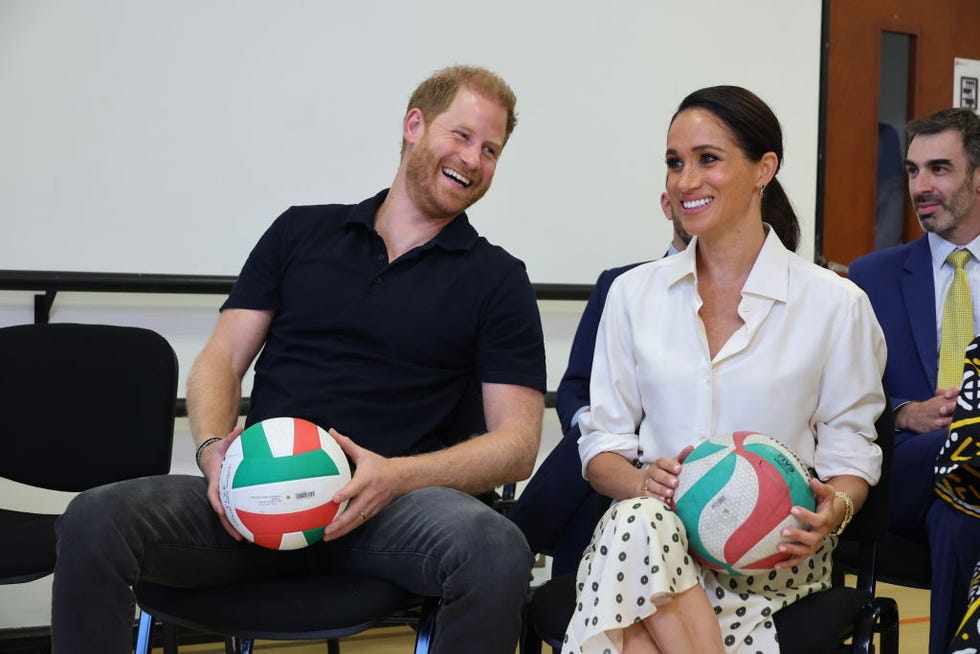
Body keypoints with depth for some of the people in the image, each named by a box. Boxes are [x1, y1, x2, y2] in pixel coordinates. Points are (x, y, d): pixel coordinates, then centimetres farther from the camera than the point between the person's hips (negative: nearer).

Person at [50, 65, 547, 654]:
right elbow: (220, 361, 14)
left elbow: (516, 445, 2)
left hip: (391, 508, -1)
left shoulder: (497, 279, 9)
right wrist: (213, 448, -9)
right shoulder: (301, 232, 17)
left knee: (497, 550, -35)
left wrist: (396, 477, -15)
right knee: (93, 521, -26)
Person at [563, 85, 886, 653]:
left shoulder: (836, 304, 3)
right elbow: (602, 443, 10)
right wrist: (641, 483, -13)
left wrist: (834, 510, -16)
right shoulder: (634, 293, 10)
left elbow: (850, 448, 7)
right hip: (645, 530, 3)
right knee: (640, 520, -36)